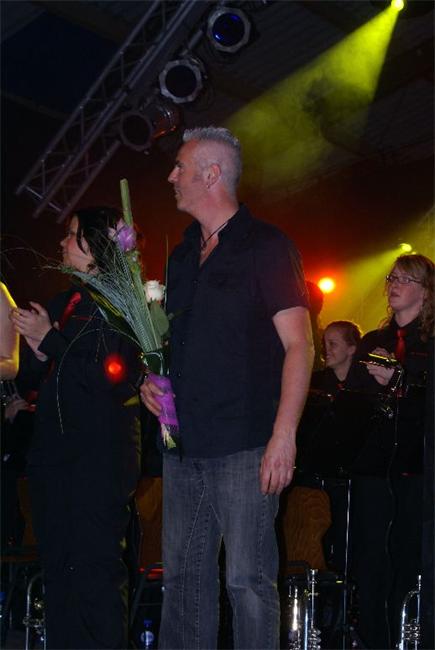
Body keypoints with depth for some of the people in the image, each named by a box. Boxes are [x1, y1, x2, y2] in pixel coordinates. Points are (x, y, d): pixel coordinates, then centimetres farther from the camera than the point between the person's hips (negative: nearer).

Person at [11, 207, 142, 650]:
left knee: (96, 570, -7)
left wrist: (50, 341, -11)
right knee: (58, 569, 12)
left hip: (100, 452, -8)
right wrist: (38, 350, -2)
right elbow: (35, 376, 20)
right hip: (53, 451, 8)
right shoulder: (64, 303, 18)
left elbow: (114, 377, -17)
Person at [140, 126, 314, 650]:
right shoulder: (183, 256, 18)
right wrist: (152, 379, 6)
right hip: (183, 443, 7)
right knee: (184, 575, 11)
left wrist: (284, 435, -19)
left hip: (245, 447, -7)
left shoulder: (265, 247, -3)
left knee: (248, 580, -3)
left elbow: (298, 344, -10)